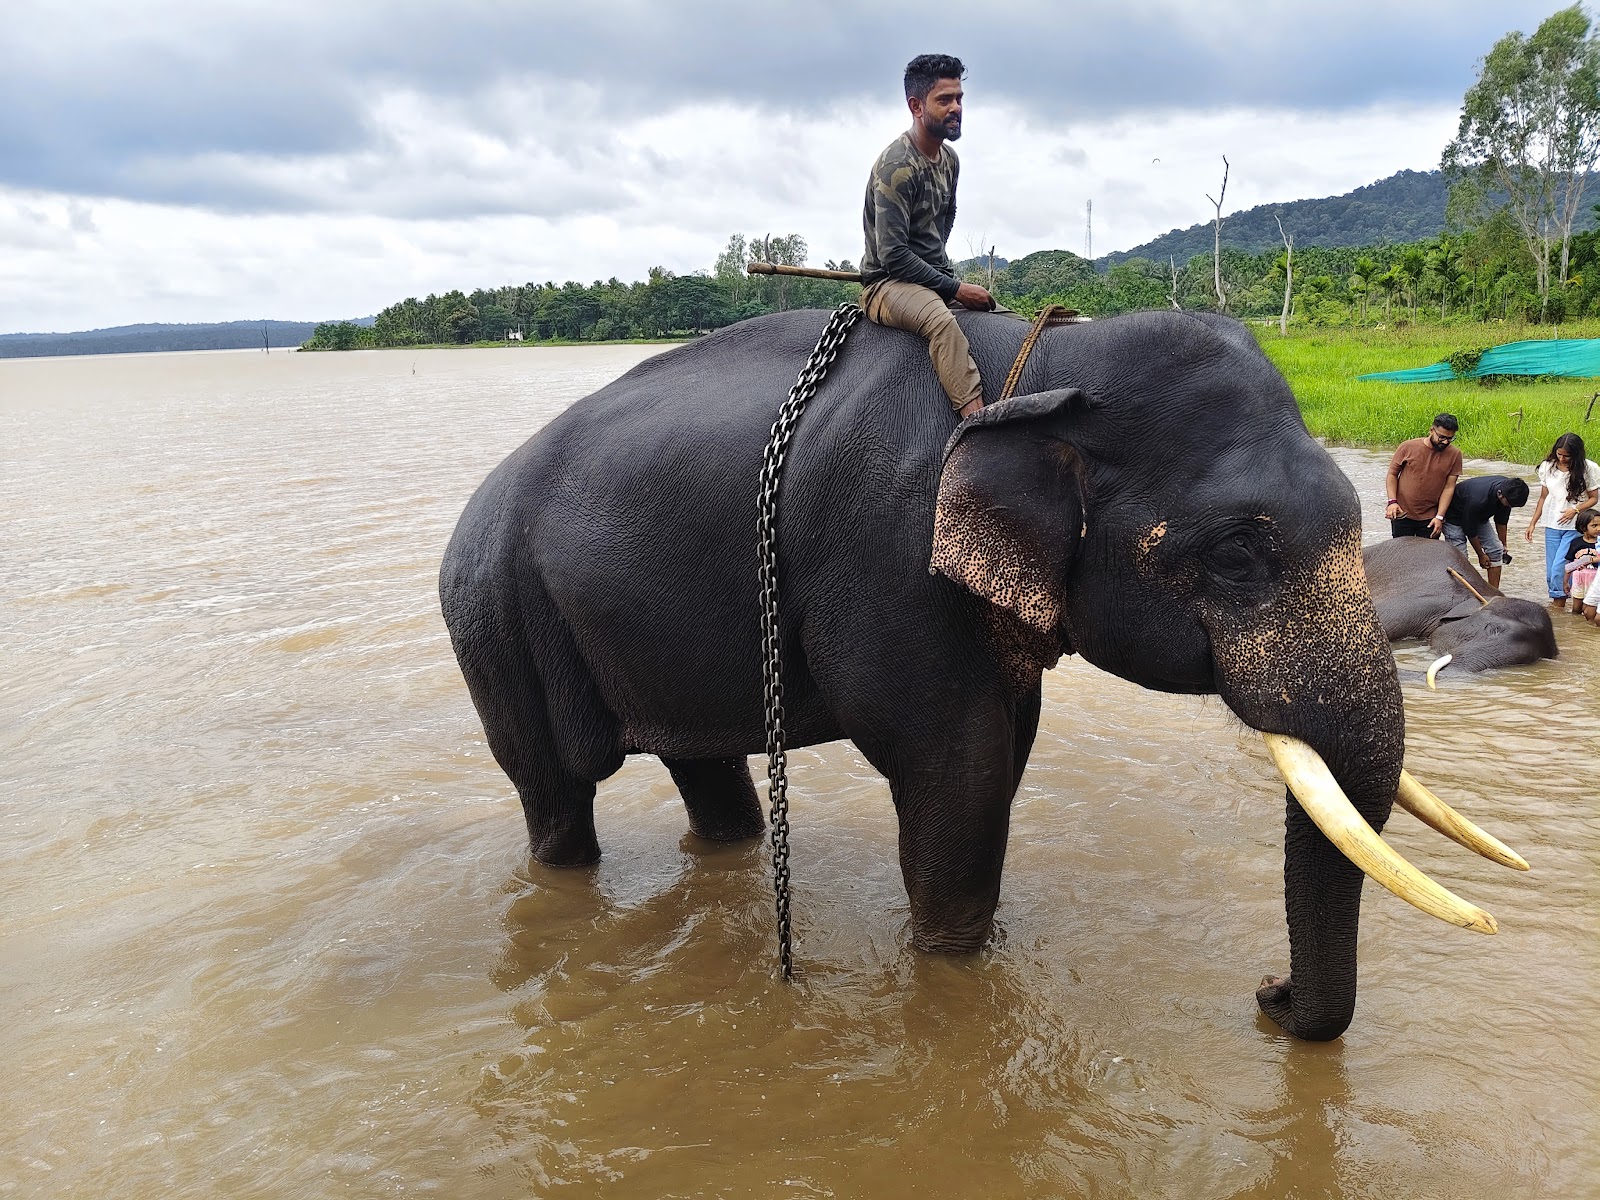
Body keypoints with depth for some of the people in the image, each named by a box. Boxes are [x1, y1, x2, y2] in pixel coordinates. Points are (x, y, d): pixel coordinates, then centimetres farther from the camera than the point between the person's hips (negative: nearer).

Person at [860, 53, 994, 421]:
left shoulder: (949, 159, 12)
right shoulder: (897, 166, -16)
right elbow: (892, 255, -21)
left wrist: (942, 267, 17)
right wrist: (953, 288, -19)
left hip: (935, 277, 9)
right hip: (889, 284, -9)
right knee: (942, 321, -39)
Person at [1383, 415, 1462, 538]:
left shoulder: (1454, 455, -3)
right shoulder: (1407, 447, -6)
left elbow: (1449, 487, -4)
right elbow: (1392, 474, 1)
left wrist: (1440, 517, -9)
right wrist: (1392, 501, -11)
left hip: (1430, 519, 1)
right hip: (1402, 515, 0)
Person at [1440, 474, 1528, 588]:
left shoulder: (1509, 489, -20)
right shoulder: (1477, 499, -41)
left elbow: (1501, 521, 0)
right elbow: (1470, 531, -24)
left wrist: (1504, 546, 9)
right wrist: (1481, 555, -11)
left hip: (1479, 516, 7)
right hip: (1455, 517, -7)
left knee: (1495, 549, -2)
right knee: (1460, 558, -16)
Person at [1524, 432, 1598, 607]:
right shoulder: (1547, 467, 3)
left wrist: (1575, 510, -16)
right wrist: (1533, 523, 9)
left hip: (1574, 527, -4)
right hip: (1552, 525, 4)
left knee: (1559, 568, -14)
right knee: (1551, 570, 4)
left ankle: (1558, 603, -3)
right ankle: (1557, 606, 13)